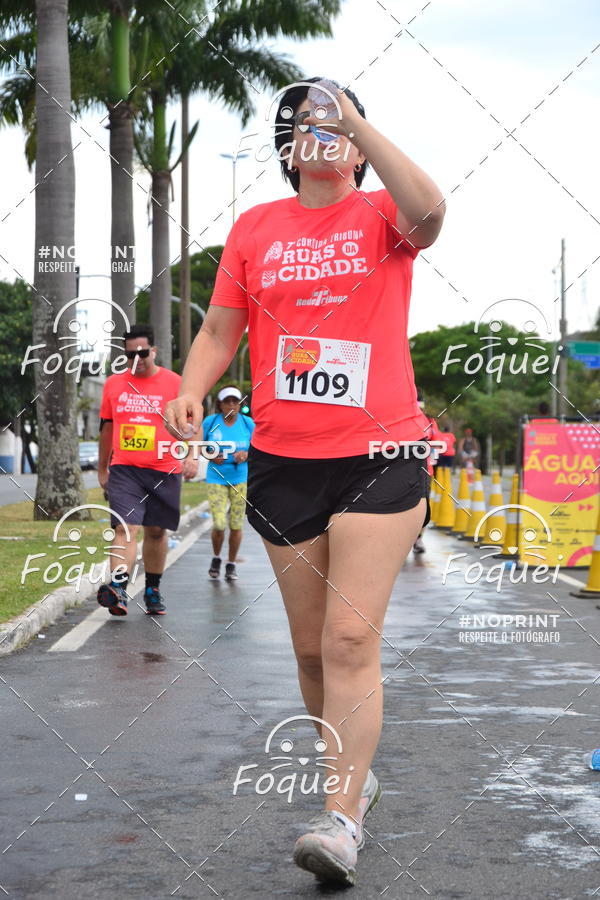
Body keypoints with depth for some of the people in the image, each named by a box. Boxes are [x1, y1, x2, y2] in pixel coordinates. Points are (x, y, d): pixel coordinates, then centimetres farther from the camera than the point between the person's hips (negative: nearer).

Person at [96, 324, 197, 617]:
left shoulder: (174, 383, 1)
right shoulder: (113, 384, 10)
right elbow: (107, 428, 19)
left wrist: (191, 456, -16)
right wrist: (102, 469, 21)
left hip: (164, 471, 0)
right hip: (124, 471, 1)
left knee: (156, 531, 10)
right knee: (124, 529, -14)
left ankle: (153, 590, 24)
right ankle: (118, 589, -25)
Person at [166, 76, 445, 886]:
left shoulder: (380, 215, 2)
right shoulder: (255, 228, 10)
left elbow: (427, 211, -22)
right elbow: (220, 331, 12)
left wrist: (356, 121, -16)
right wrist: (191, 392, -7)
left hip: (378, 457, -4)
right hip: (283, 460, 4)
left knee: (351, 639, -12)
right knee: (312, 647, 12)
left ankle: (342, 819, -9)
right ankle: (354, 775, 31)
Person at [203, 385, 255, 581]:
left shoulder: (248, 423, 0)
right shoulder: (210, 422, -2)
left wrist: (246, 455, -13)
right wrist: (211, 456, -12)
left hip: (241, 479, 1)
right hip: (216, 479, -1)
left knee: (236, 525, 3)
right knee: (219, 524, -9)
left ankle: (231, 565, 21)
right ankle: (216, 558, 20)